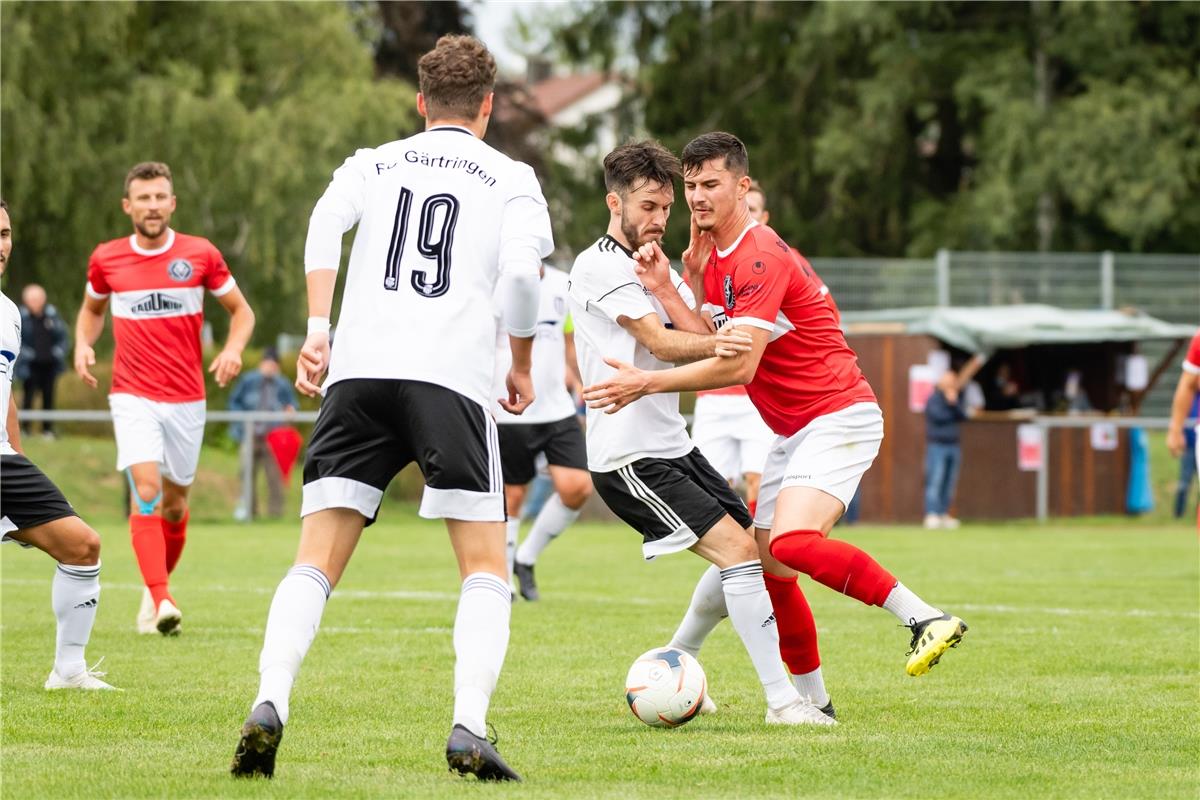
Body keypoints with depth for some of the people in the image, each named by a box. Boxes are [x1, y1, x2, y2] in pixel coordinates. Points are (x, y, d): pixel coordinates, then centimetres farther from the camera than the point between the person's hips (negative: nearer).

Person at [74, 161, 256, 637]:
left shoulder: (201, 255, 0)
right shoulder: (106, 259, 2)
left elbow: (241, 310, 9)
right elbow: (92, 309, 21)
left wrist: (233, 349, -11)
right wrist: (83, 346, 1)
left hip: (186, 399, 1)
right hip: (132, 396, -1)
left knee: (174, 503, 8)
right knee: (146, 489, -19)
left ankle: (156, 587, 31)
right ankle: (160, 600, -25)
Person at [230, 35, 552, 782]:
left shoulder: (375, 164, 21)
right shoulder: (512, 178, 15)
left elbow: (326, 221, 0)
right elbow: (521, 273, -3)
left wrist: (317, 328, -3)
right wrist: (523, 366, 11)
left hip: (358, 374, 2)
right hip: (453, 377, -2)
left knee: (316, 562, 2)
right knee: (486, 568, 6)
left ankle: (270, 704, -19)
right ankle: (470, 731, -12)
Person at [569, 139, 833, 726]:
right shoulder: (600, 266, -10)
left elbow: (697, 337, 0)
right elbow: (661, 343, -21)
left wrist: (664, 284, -14)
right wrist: (713, 344, -38)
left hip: (673, 446, 9)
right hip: (630, 457, -9)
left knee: (747, 551, 12)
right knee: (738, 548, -17)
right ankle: (781, 700, -17)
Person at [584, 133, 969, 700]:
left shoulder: (761, 258, -18)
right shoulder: (712, 259, 13)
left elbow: (739, 364, -25)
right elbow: (709, 348, 2)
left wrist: (647, 383, -23)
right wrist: (670, 291, -10)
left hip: (838, 418, -10)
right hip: (793, 433, 10)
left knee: (791, 541, -29)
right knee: (771, 570, 6)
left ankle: (927, 619, -24)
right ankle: (812, 700, 14)